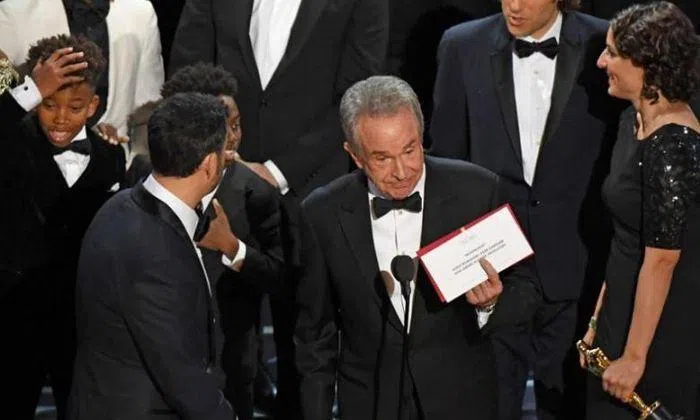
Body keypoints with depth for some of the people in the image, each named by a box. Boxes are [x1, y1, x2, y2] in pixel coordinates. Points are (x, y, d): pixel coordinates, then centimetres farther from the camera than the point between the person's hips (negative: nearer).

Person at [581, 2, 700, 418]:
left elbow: (662, 259, -21)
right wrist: (599, 321, 14)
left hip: (663, 330, -9)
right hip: (625, 311, 9)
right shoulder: (636, 124, 7)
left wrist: (634, 357, -19)